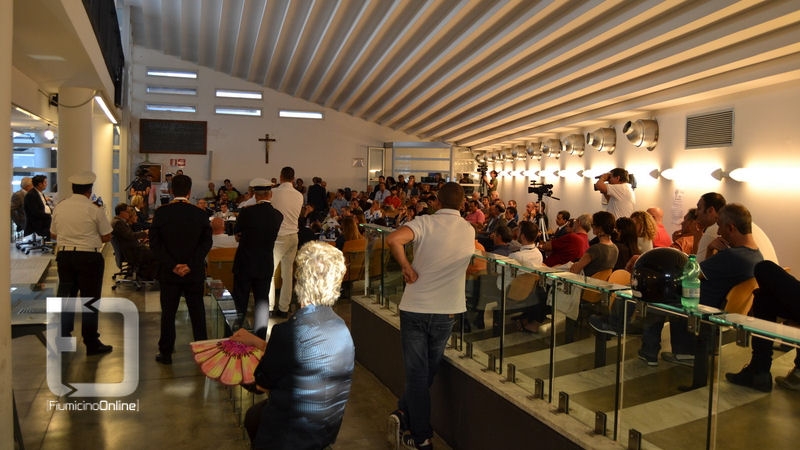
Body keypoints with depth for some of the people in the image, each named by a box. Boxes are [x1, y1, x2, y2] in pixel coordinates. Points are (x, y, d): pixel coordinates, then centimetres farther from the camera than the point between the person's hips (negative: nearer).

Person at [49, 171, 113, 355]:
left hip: (64, 255, 5)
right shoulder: (94, 210, -12)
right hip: (89, 257, -4)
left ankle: (63, 339, 25)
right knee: (90, 300, 4)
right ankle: (91, 343, 11)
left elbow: (53, 234, 13)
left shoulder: (59, 208, 2)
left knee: (65, 297, 16)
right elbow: (107, 237, -6)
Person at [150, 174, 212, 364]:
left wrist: (172, 265, -8)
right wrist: (191, 265, -8)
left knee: (168, 313, 10)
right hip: (194, 273, 1)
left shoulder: (161, 212, -6)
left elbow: (155, 243, -8)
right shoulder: (200, 214, -4)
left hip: (169, 272, 0)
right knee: (197, 312, 12)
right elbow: (206, 242, -7)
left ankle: (166, 353, 17)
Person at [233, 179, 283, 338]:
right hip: (266, 265, 3)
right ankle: (260, 338, 18)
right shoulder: (278, 215, -5)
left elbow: (237, 235, -2)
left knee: (240, 303, 9)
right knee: (262, 302, 12)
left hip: (244, 264, -2)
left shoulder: (247, 212, -14)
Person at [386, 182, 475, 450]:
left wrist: (406, 267, -14)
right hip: (446, 311, 3)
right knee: (428, 372, 20)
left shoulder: (426, 222, -8)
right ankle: (404, 414, 14)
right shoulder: (469, 230, 5)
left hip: (414, 307, -2)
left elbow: (393, 239, -26)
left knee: (417, 373, 7)